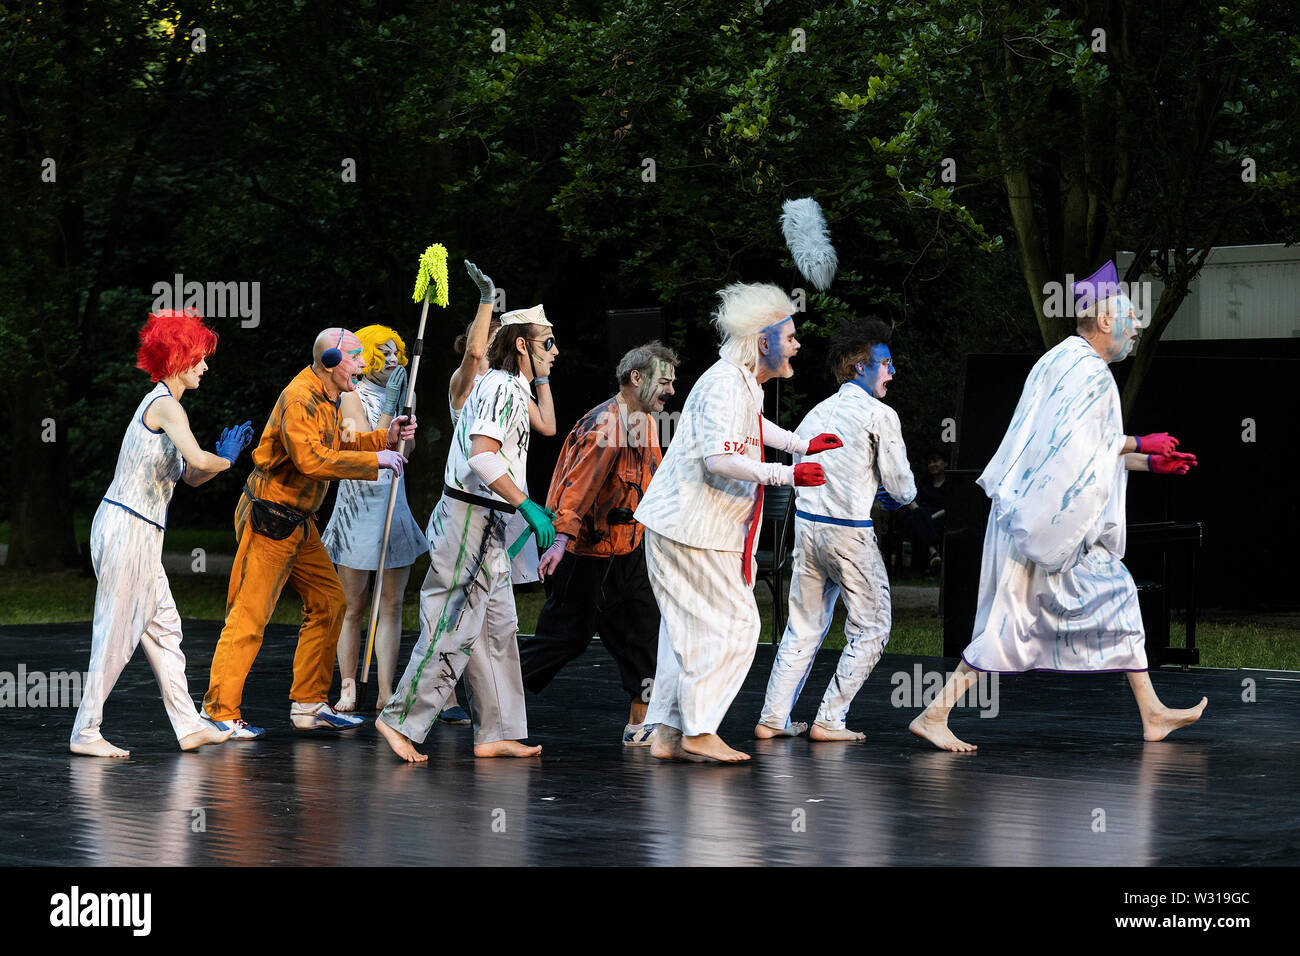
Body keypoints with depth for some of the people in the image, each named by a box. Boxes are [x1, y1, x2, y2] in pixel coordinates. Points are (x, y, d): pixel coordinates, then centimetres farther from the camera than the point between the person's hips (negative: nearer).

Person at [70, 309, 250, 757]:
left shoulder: (160, 402, 18)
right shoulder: (166, 405, -12)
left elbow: (190, 476, 22)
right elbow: (198, 460, -27)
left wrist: (225, 453, 6)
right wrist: (225, 460, -6)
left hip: (139, 534, 10)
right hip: (126, 529, -10)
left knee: (163, 627, 11)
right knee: (117, 633, -6)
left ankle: (188, 725, 14)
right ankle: (86, 732, -2)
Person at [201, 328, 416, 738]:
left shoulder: (326, 398, 13)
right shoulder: (300, 399, -20)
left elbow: (337, 445, 21)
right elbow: (312, 458, -31)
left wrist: (385, 437, 7)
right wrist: (375, 459, -25)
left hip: (298, 521, 10)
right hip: (268, 519, -10)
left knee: (328, 603, 11)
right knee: (249, 615, -8)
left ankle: (309, 704, 17)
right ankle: (219, 713, -3)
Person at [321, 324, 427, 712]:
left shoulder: (394, 395, 13)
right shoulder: (352, 396, -5)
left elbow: (405, 449, 6)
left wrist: (403, 404, -2)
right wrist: (390, 409, -17)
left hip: (394, 504, 5)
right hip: (360, 502, -5)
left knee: (391, 606, 0)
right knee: (353, 608, 2)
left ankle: (386, 693, 0)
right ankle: (348, 690, 11)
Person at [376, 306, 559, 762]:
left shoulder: (506, 387, 19)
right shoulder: (502, 387, -14)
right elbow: (482, 455, -26)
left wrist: (529, 508, 25)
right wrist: (527, 506, -26)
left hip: (486, 524, 11)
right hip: (470, 519, -11)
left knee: (498, 629, 10)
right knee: (455, 629, -8)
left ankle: (496, 733, 12)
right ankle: (402, 720, -3)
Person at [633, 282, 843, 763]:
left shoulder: (747, 383, 15)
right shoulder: (726, 385, -18)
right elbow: (719, 459, -29)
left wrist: (802, 444, 39)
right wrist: (787, 473, -30)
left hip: (682, 525, 10)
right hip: (695, 529, -10)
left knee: (690, 631, 10)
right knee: (733, 626, -7)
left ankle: (668, 733, 12)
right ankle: (697, 732, -4)